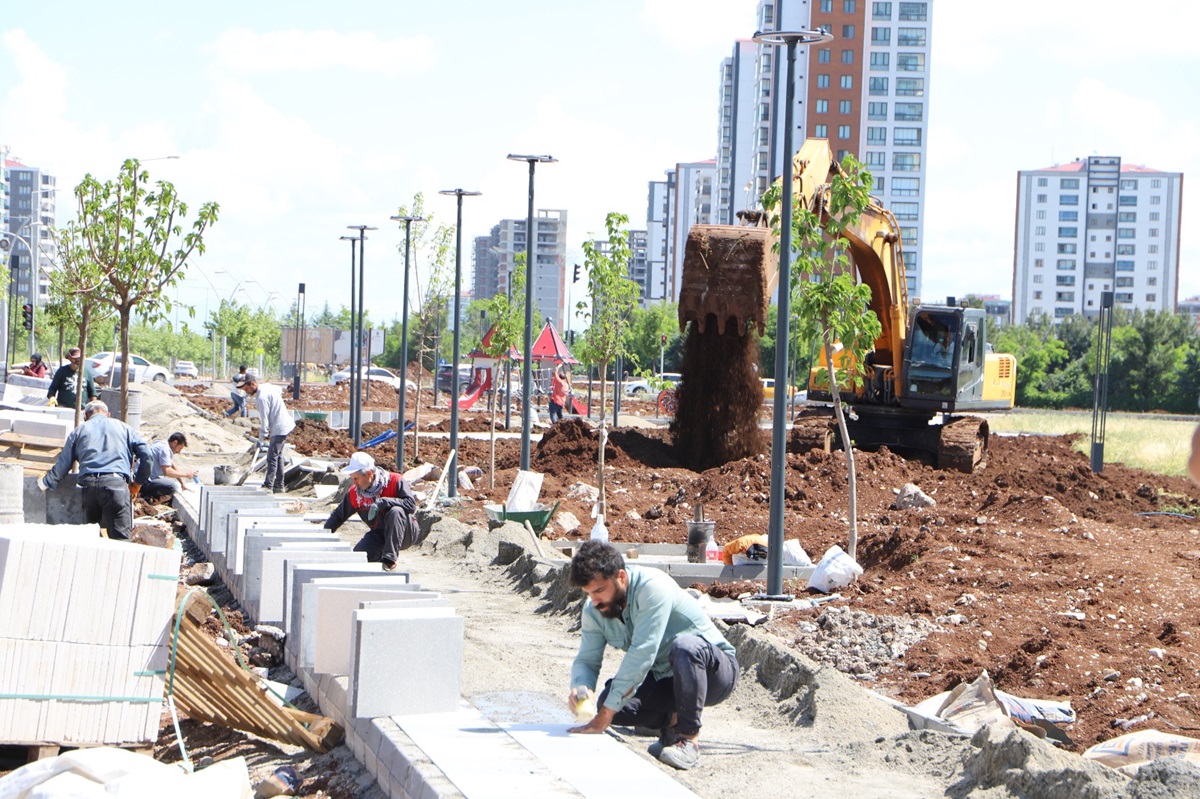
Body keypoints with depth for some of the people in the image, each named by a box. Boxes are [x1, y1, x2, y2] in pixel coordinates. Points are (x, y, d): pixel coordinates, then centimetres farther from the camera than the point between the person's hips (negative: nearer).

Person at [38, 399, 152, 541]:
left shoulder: (79, 430, 23)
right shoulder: (123, 427, 22)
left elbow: (63, 463, 19)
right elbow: (146, 455, 12)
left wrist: (46, 483, 33)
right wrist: (137, 483, 21)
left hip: (88, 484, 2)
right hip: (116, 483, -2)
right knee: (120, 537, -9)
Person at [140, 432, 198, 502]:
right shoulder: (164, 449, -14)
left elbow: (173, 467, 26)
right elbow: (167, 471, -22)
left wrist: (183, 483, 22)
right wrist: (185, 474, -11)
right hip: (144, 482, -11)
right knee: (171, 486, -28)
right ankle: (147, 498, -17)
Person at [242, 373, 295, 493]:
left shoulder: (262, 397, -22)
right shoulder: (267, 387, 7)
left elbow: (264, 420, -21)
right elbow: (279, 390, 30)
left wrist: (261, 439, -15)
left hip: (279, 429, -10)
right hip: (285, 425, 10)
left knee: (272, 457, -10)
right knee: (278, 456, 16)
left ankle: (268, 486, -12)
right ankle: (279, 486, 21)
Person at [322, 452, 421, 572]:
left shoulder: (395, 481, -17)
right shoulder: (354, 492, -3)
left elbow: (411, 504, -29)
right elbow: (338, 515, 8)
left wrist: (382, 502, -34)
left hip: (406, 534, -4)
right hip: (380, 535, 4)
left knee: (396, 511, -36)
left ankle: (389, 560, -35)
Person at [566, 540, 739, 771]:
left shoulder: (652, 587, -27)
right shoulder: (593, 610, -5)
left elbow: (641, 655, -33)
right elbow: (586, 660, -2)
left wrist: (604, 716, -34)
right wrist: (580, 688, -28)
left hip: (715, 670, -6)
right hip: (665, 679, 6)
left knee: (685, 646, -39)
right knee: (609, 700, -20)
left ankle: (688, 738, -25)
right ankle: (674, 720, 4)